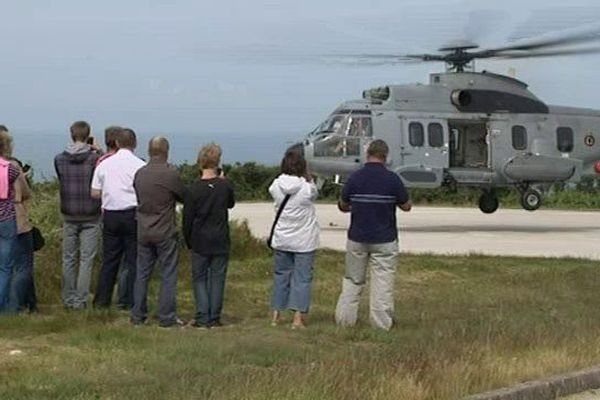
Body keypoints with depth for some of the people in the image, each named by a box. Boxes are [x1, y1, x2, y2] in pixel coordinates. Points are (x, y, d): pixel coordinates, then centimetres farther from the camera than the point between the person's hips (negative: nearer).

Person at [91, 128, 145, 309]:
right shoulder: (140, 165, -9)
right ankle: (128, 300, 4)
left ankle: (102, 299, 14)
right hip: (132, 214, -4)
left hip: (110, 214, 4)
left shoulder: (104, 164, 4)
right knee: (132, 259, 4)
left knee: (109, 258, 12)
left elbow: (95, 193, 6)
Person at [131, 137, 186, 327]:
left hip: (143, 231, 5)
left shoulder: (139, 174, 3)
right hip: (165, 233, -5)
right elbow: (184, 196, -2)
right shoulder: (170, 174, -13)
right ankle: (167, 317, 3)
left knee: (142, 273, 11)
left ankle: (138, 315, 14)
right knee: (168, 275, 2)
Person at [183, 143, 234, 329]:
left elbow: (187, 219, -3)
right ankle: (214, 318, 7)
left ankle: (202, 317, 1)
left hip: (199, 242, -1)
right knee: (217, 278, 7)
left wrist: (188, 241, 10)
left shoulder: (193, 189, -8)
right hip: (220, 242, 1)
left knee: (199, 278, 7)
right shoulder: (225, 186, -6)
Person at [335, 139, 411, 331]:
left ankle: (345, 318, 13)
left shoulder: (355, 178, -4)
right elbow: (406, 206, -1)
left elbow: (343, 206, 8)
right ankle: (381, 322, 3)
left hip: (357, 238, 2)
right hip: (384, 240, -2)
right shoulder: (392, 179, -11)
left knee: (352, 280, 14)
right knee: (383, 281, 3)